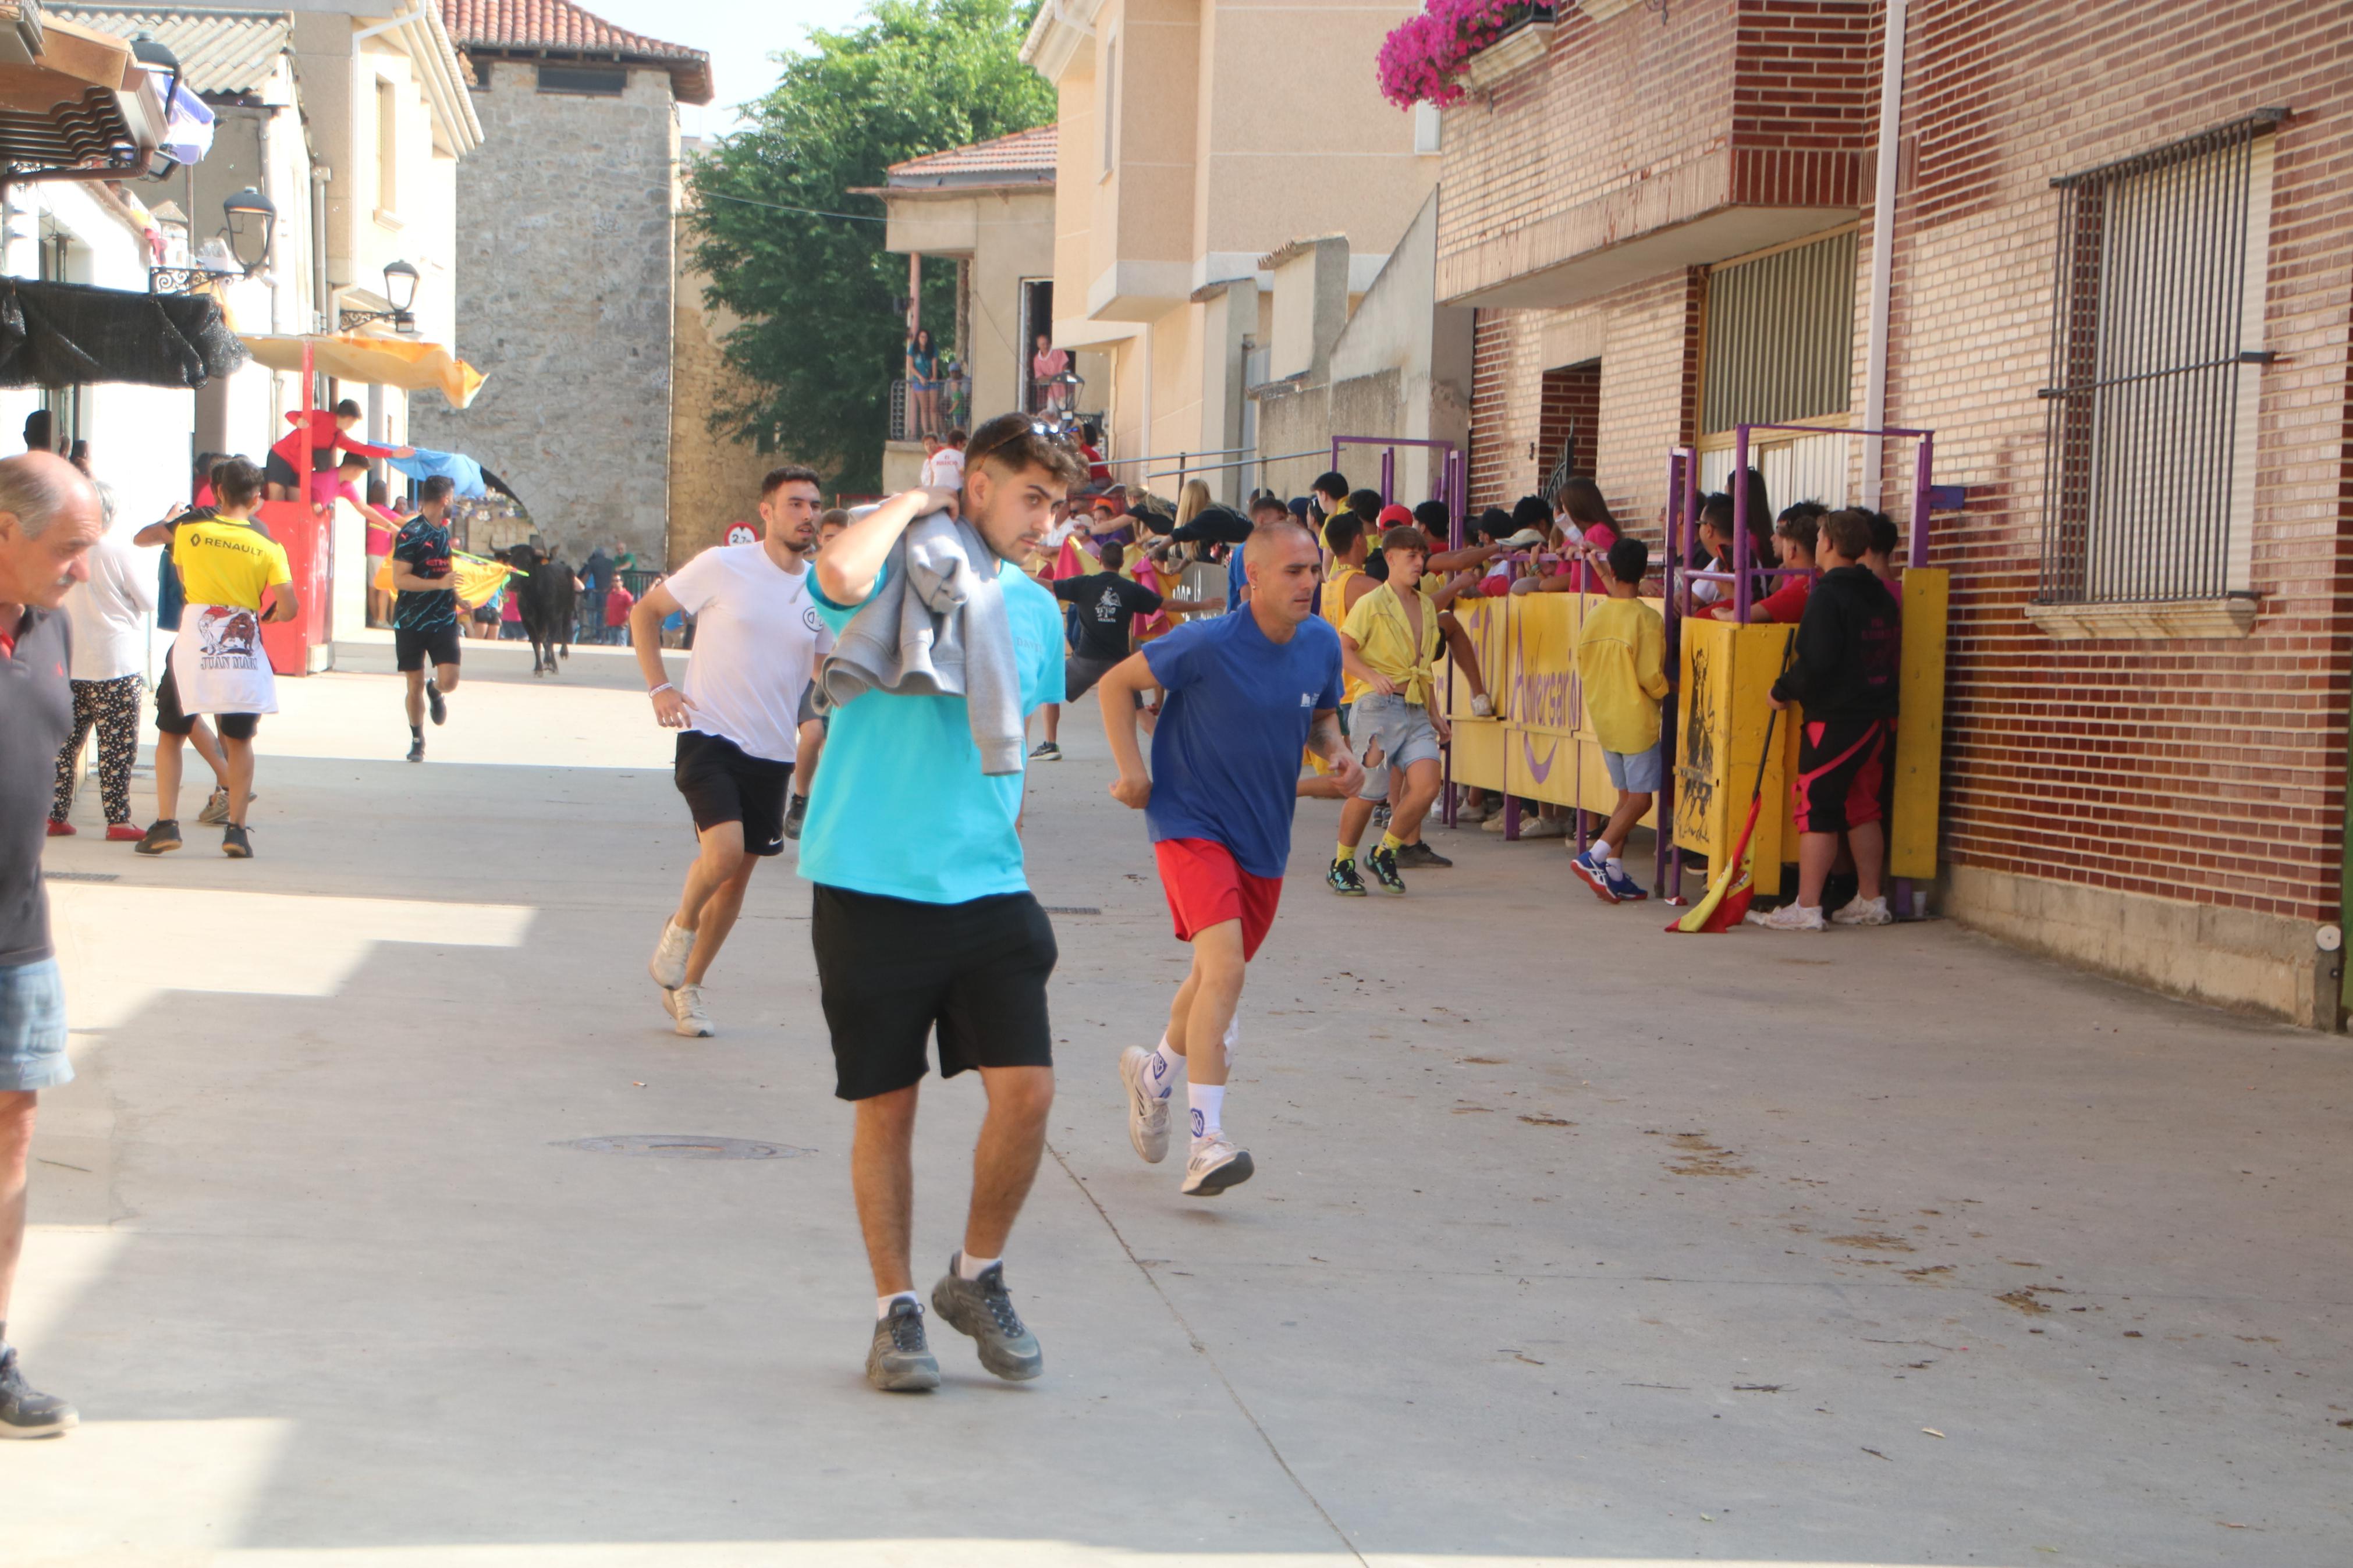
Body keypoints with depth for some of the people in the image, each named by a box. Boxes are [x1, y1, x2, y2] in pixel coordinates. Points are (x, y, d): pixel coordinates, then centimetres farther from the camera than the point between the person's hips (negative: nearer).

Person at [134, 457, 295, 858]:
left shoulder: (190, 526, 2)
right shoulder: (268, 545, 0)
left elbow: (142, 537, 19)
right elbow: (288, 608, -7)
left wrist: (166, 521, 38)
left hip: (193, 644, 0)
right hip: (245, 650, 0)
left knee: (170, 733, 13)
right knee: (239, 741, 12)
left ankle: (166, 823, 4)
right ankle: (236, 829, 5)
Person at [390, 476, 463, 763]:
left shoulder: (446, 531, 12)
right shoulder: (411, 534, -12)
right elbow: (400, 580, -19)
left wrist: (456, 597, 21)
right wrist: (440, 584, -26)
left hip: (444, 620, 5)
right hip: (411, 621, -5)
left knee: (449, 680, -11)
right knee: (415, 685, 3)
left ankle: (435, 691, 26)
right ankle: (417, 740, 23)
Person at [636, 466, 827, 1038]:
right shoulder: (723, 567, -7)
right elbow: (645, 612, 2)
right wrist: (657, 687, -8)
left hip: (772, 754, 5)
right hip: (709, 738, -5)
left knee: (739, 877, 9)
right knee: (725, 849, -25)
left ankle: (686, 986, 26)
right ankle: (682, 924, 7)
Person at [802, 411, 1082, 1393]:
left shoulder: (1035, 610, 13)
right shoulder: (892, 570, -4)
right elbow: (842, 574, -29)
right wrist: (909, 505, -12)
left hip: (985, 888, 4)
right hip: (870, 883, -4)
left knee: (1026, 1091, -7)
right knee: (886, 1105, 3)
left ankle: (978, 1277, 16)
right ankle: (896, 1311, 17)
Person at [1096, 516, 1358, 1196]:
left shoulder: (1321, 644, 0)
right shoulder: (1208, 645, -18)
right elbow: (1118, 683, -7)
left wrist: (1337, 752, -3)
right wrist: (1132, 771, -14)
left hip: (1264, 835, 7)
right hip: (1193, 824, -7)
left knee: (1218, 974, 21)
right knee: (1225, 967, -24)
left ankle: (1155, 1073, 50)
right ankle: (1207, 1144, -25)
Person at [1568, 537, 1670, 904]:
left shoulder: (1594, 615, 2)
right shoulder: (1647, 619, -14)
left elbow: (1583, 670, 10)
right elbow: (1652, 678, -17)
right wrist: (1665, 690, 4)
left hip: (1603, 719, 6)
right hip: (1637, 721, -6)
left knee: (1627, 797, 13)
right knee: (1639, 799, 1)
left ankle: (1614, 873, 8)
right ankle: (1594, 857, -12)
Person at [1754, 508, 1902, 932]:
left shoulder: (1827, 595, -14)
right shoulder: (1881, 595, 11)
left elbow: (1817, 660, -21)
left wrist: (1784, 690, -9)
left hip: (1834, 721, -8)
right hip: (1878, 718, 8)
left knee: (1817, 809, -5)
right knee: (1862, 807, 15)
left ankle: (1807, 908, -7)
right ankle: (1870, 901, 19)